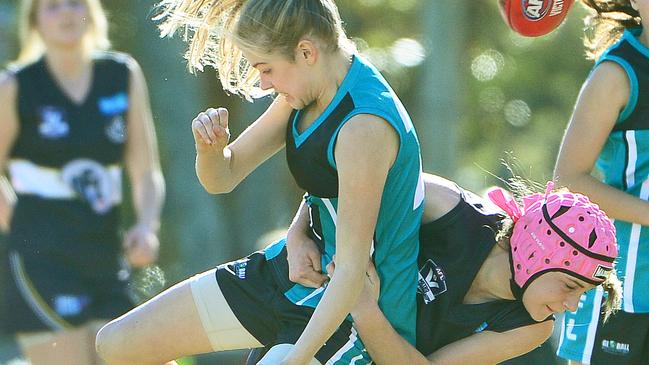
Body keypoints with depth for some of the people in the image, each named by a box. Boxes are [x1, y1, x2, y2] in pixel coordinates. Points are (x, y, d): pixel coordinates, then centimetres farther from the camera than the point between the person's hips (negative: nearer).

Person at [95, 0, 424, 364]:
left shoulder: (364, 127, -28)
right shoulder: (303, 95, 0)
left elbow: (352, 268, -29)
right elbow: (222, 178, 9)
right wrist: (211, 146, -14)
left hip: (354, 309, -9)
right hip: (293, 269, 9)